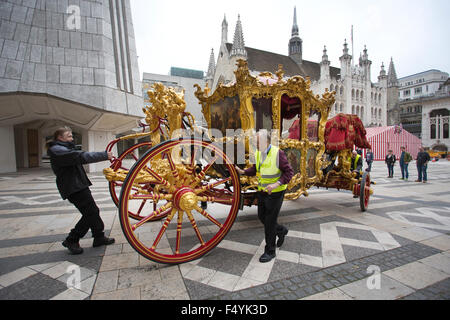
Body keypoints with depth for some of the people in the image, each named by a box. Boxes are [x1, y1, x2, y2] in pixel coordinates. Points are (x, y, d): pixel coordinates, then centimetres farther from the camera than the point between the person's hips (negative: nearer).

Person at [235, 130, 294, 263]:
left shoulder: (278, 153, -19)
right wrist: (243, 171, -7)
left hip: (275, 193, -7)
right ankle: (281, 230, 42)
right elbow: (254, 170, 11)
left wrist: (276, 184, -29)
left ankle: (270, 251, 20)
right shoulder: (257, 153, 0)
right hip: (262, 191, 7)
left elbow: (289, 172, -17)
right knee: (261, 217, 15)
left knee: (269, 222, 1)